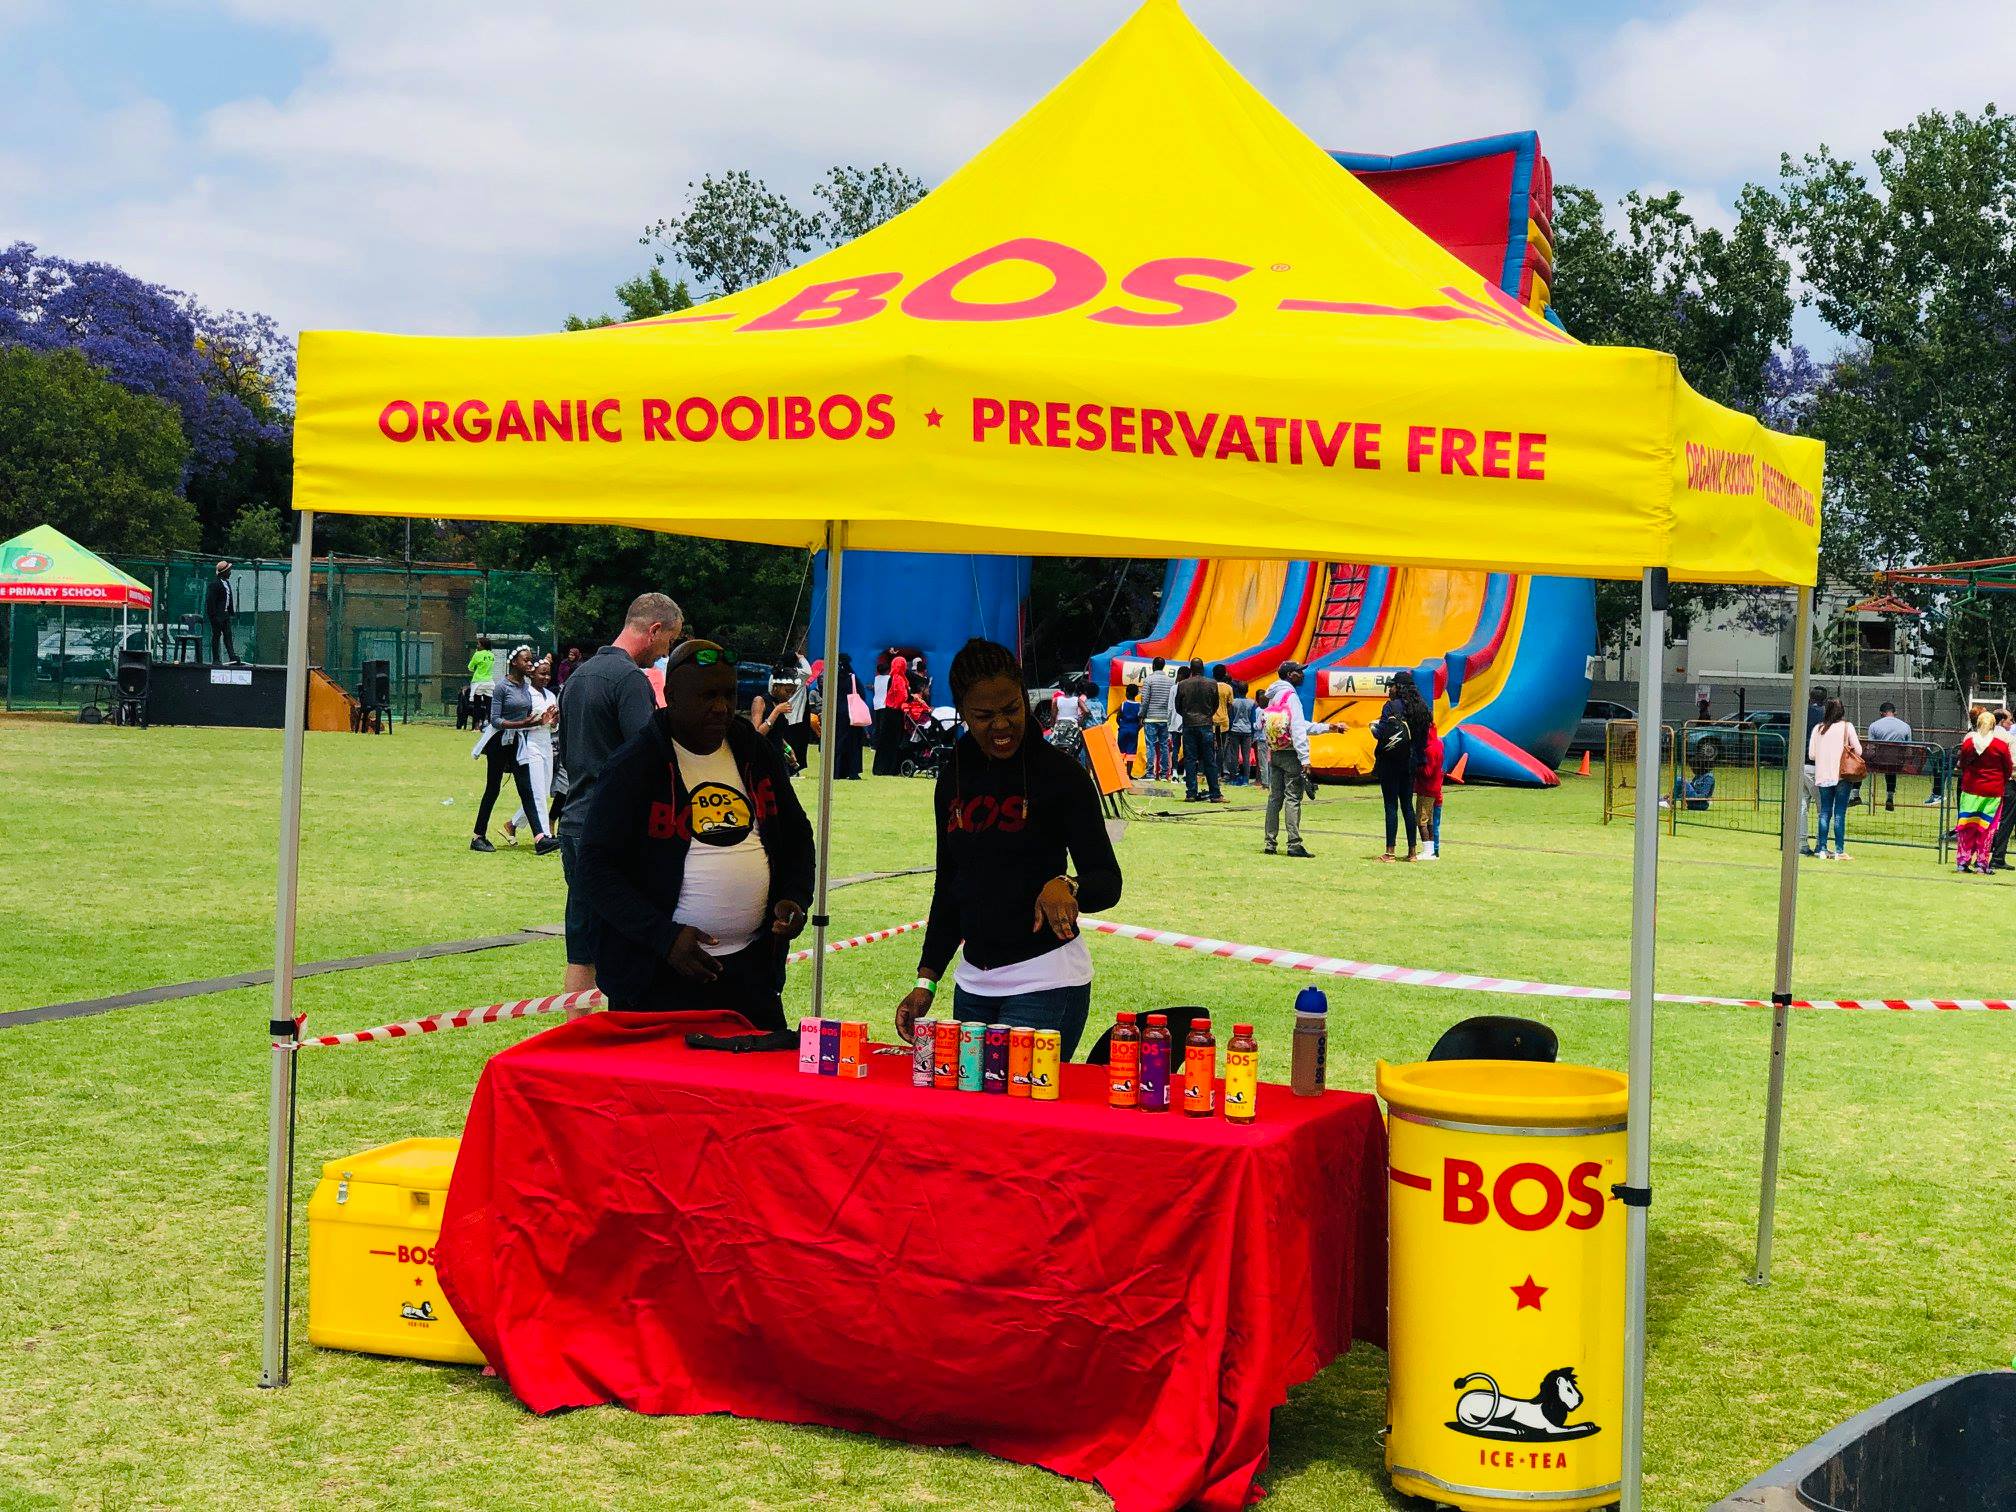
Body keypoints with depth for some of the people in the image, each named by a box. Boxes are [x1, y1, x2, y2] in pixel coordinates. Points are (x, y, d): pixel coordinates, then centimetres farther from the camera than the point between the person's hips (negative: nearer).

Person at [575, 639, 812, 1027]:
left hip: (751, 966, 5)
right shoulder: (632, 766, -7)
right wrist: (664, 936, -19)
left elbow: (797, 835, 20)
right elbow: (597, 866, -9)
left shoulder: (757, 753, 9)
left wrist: (795, 899, 1)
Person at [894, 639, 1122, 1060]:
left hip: (1047, 982, -6)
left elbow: (1108, 881, -10)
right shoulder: (954, 779, 9)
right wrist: (927, 981, 10)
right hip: (972, 984, 6)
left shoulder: (1060, 773, -7)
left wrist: (1067, 886, -32)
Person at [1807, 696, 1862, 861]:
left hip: (1823, 776, 3)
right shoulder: (1846, 727, -4)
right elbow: (1858, 751, -6)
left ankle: (1823, 849, 7)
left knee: (1825, 812, 9)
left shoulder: (1818, 728, 3)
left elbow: (1811, 755, 2)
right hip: (1843, 774, -3)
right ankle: (1839, 851, -2)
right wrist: (1847, 750, 14)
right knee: (1840, 813, -1)